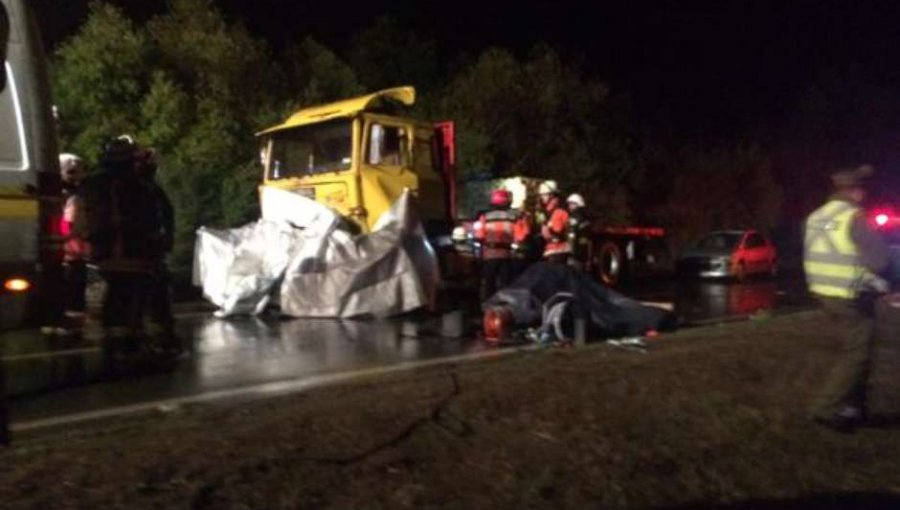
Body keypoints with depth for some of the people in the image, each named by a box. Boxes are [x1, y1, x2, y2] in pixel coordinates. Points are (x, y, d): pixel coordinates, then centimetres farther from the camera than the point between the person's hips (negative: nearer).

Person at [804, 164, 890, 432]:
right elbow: (879, 260, -13)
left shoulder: (815, 218, 8)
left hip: (825, 294, 8)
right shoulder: (854, 218, -16)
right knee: (856, 355, -1)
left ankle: (852, 407, 24)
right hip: (852, 299, -8)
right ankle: (826, 409, -3)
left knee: (849, 351, 18)